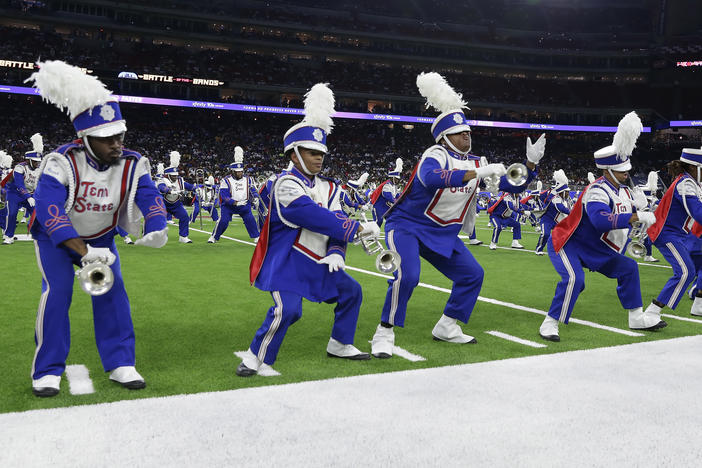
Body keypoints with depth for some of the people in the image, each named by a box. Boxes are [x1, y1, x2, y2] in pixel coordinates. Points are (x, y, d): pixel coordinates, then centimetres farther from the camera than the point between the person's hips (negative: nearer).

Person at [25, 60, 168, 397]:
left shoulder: (132, 164, -19)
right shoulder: (62, 163, -31)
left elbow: (150, 197, -27)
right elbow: (48, 209, -40)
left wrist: (156, 229, -51)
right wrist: (83, 251, -49)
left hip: (100, 237, 3)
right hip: (55, 239, -3)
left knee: (112, 291, -8)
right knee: (57, 291, -17)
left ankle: (120, 363, 3)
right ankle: (48, 371, -4)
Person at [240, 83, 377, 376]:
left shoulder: (328, 188, 9)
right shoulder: (286, 184, -16)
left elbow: (335, 220, 0)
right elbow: (314, 216, -28)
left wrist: (336, 253, -19)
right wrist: (357, 229, -28)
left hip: (317, 263, 9)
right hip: (287, 262, -8)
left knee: (351, 291, 14)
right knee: (287, 309, -23)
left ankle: (340, 345, 30)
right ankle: (256, 358, -4)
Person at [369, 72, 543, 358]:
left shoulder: (476, 163, 3)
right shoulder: (435, 155, -20)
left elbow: (513, 186, 7)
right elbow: (432, 178, -45)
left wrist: (531, 164, -11)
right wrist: (478, 173, -46)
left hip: (443, 233, 8)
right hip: (407, 226, -8)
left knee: (472, 275, 6)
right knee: (407, 276, -27)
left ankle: (446, 327, 20)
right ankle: (384, 334, -11)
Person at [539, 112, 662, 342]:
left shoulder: (624, 190, 4)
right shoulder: (598, 191, -27)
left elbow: (629, 212, 19)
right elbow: (601, 220, -45)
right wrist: (637, 217, -44)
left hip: (596, 249, 10)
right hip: (567, 245, -9)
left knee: (628, 268, 11)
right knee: (574, 279, -31)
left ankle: (636, 317, 21)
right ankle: (550, 324, -21)